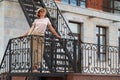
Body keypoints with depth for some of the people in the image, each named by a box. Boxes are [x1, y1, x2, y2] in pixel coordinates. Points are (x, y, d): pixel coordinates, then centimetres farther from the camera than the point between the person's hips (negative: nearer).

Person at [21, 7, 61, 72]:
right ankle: (33, 68, -8)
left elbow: (51, 28, 19)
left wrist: (57, 35, 15)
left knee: (40, 53, -8)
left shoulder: (47, 19, 18)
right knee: (34, 51, -9)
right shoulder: (36, 20, 15)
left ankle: (35, 67, -6)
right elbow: (31, 29, 13)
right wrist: (24, 35, 5)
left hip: (41, 37, 1)